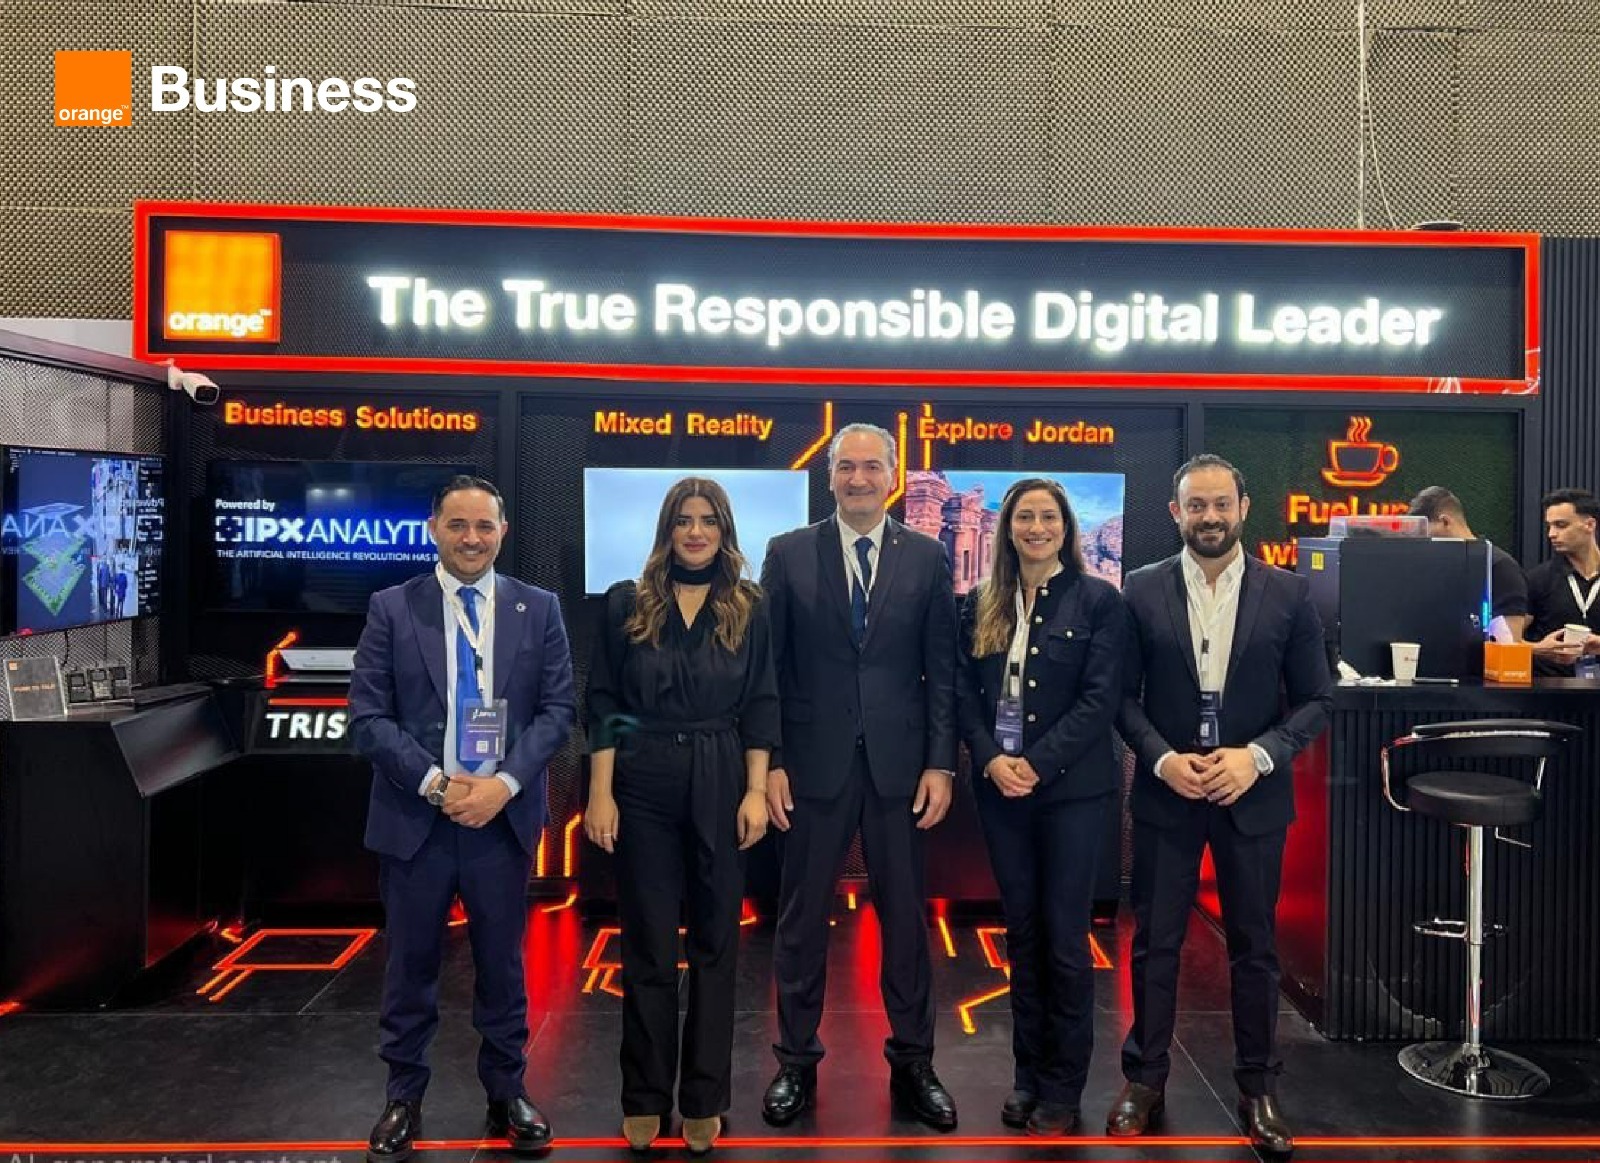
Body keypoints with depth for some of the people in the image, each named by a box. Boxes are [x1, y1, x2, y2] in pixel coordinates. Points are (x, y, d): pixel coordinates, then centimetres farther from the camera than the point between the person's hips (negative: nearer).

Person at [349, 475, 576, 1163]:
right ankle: (404, 1100, 28)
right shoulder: (392, 609, 0)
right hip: (415, 816, 0)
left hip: (504, 815, 1)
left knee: (502, 963, 12)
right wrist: (436, 783, -14)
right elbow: (368, 717, -4)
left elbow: (557, 708, -1)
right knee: (410, 965, 11)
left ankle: (507, 1093, 28)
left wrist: (504, 783, -13)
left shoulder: (538, 609, 3)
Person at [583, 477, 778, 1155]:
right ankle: (645, 1098, 22)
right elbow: (603, 703, 1)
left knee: (715, 941, 8)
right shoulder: (627, 604, 2)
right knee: (648, 943, 7)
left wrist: (757, 792, -4)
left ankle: (705, 1099, 23)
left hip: (721, 786, 1)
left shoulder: (746, 609, 5)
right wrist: (600, 792, -6)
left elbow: (761, 706, 4)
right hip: (642, 784, -1)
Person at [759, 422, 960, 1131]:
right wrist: (768, 762, -4)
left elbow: (942, 669, 2)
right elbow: (768, 665, 0)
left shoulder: (928, 558, 3)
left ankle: (912, 1064, 28)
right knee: (801, 920, 10)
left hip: (899, 764, 1)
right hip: (814, 762, 0)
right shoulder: (788, 553, 1)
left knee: (906, 918, 11)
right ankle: (796, 1063, 27)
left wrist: (941, 762, -4)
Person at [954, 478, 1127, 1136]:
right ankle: (1027, 1073, 25)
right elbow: (964, 692, 4)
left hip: (1070, 787, -3)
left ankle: (1062, 1090, 16)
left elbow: (1100, 699, -10)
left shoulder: (1098, 600, -3)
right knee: (1022, 933, 13)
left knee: (1064, 939, 2)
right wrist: (990, 760, -11)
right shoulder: (982, 604, 8)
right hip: (999, 786, 4)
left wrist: (1038, 764, -16)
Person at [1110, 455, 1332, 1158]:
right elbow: (1124, 696, 1)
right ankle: (1145, 1080, 24)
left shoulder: (1288, 593, -1)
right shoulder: (1142, 591, -1)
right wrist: (1163, 759, -14)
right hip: (1166, 791, 0)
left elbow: (1315, 698, 0)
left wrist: (1258, 756, -14)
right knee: (1155, 942, 8)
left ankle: (1258, 1088, 27)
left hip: (1253, 795, 0)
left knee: (1254, 946, 11)